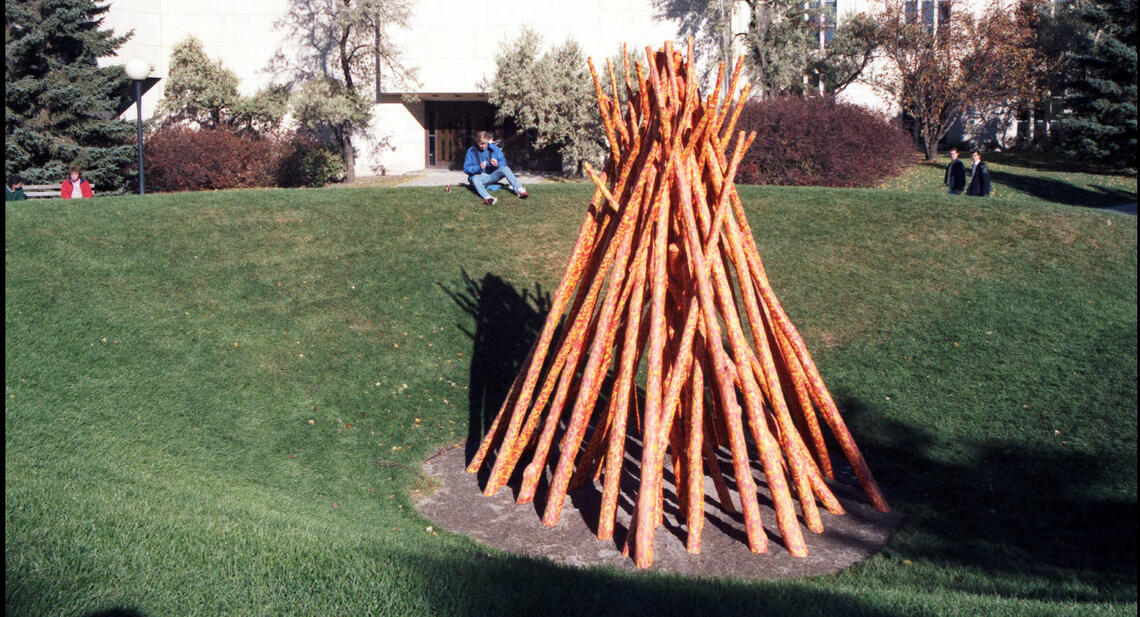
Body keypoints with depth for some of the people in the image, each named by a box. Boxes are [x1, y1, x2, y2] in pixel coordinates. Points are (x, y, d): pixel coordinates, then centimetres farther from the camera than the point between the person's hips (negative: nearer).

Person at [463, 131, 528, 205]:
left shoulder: (494, 148, 2)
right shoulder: (471, 151, -4)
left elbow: (504, 162, 3)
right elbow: (466, 169, -8)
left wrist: (497, 164, -21)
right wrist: (479, 167, -26)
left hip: (492, 176, 2)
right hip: (480, 177, -2)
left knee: (504, 168, -23)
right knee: (475, 178, -36)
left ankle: (519, 189, -39)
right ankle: (487, 198, -63)